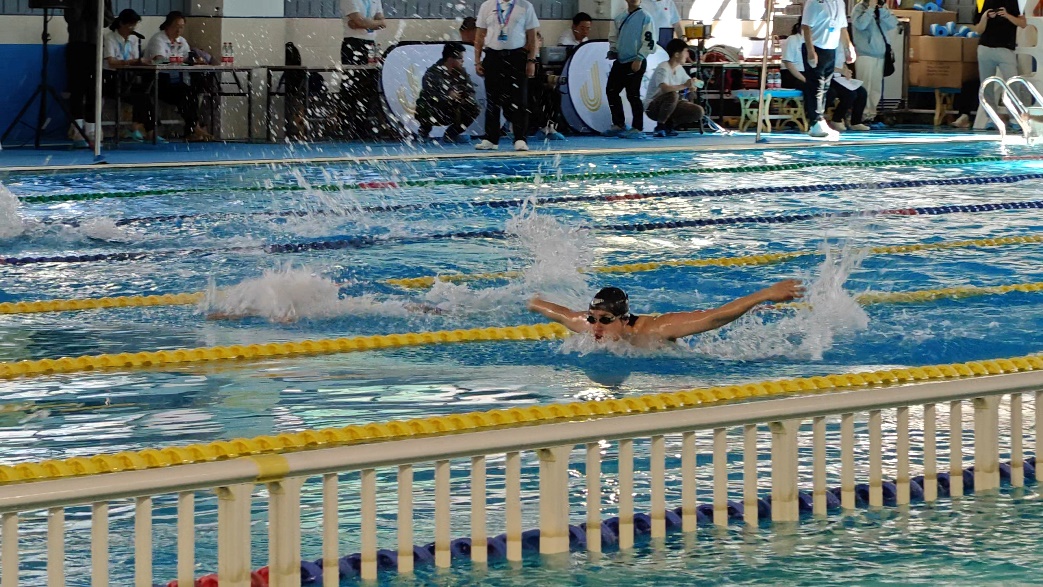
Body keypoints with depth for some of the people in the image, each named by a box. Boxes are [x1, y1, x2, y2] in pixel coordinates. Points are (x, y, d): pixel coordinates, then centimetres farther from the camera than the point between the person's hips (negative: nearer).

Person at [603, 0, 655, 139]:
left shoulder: (645, 18, -6)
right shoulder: (619, 18, 14)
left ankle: (638, 129, 2)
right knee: (611, 90, 9)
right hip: (620, 61, 7)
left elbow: (649, 41, -11)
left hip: (636, 63, -7)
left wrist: (639, 59, -16)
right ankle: (618, 124, 20)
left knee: (633, 95, -6)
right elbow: (613, 37, 24)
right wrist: (612, 50, 6)